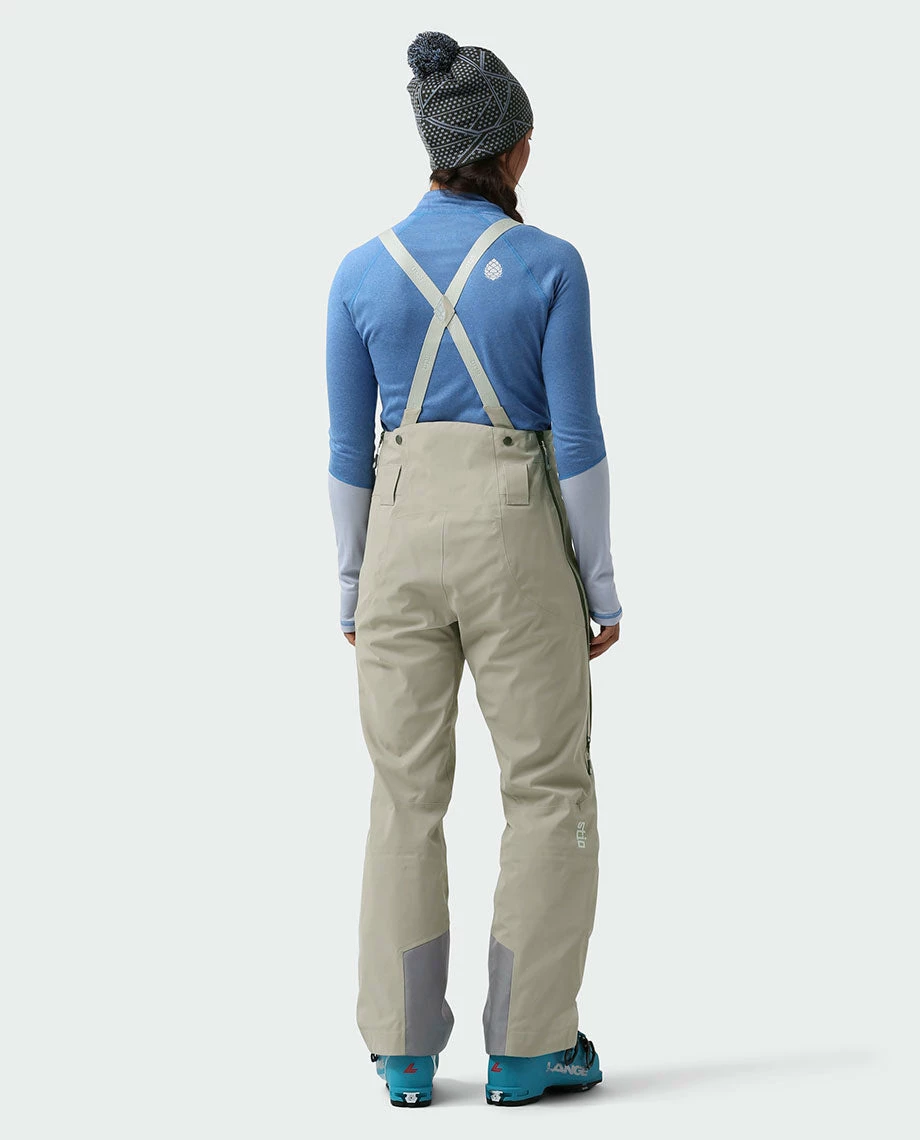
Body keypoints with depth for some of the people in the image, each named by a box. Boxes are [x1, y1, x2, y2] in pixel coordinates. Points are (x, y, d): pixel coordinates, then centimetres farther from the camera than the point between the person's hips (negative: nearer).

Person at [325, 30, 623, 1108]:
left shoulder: (361, 271, -1)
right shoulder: (551, 266, -8)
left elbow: (349, 447, 2)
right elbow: (575, 439, -8)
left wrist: (353, 592, 12)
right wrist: (601, 588, 1)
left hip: (403, 540, 3)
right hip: (516, 542, -2)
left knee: (408, 797, 11)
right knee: (550, 791, 9)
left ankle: (406, 1052, 10)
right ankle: (524, 1046, 8)